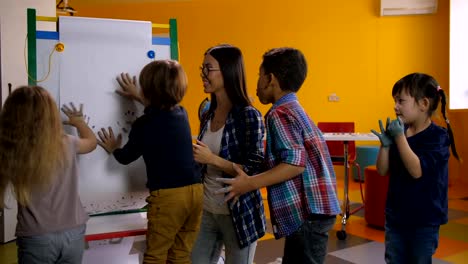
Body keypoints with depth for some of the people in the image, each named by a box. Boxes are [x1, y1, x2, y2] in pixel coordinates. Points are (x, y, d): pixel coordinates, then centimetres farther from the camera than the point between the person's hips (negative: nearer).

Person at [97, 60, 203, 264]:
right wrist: (138, 97, 43)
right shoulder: (182, 114, 8)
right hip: (195, 191, 6)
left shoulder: (144, 124, -8)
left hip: (168, 195, -6)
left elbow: (126, 157, 8)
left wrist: (113, 149, 30)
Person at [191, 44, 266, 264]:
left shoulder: (249, 115, -15)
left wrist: (211, 159, -21)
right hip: (206, 210, 6)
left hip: (238, 213, -6)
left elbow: (254, 170, -17)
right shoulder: (208, 114, 5)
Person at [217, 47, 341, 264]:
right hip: (310, 210, 10)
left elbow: (295, 162, -23)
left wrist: (250, 183, -22)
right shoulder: (294, 109, 16)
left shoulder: (280, 113, -13)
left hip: (308, 212, -10)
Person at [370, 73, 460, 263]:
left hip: (424, 221, -5)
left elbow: (417, 171, -26)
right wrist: (385, 144, -14)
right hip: (395, 216, 5)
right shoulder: (399, 132, 1)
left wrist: (399, 137, -24)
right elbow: (382, 171, 1)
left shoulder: (437, 136, -14)